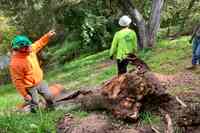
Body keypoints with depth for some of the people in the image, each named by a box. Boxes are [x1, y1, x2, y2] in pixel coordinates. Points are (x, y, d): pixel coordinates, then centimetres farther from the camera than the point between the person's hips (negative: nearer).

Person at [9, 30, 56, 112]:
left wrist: (47, 36, 2)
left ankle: (52, 109, 50)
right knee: (34, 104, 11)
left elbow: (38, 44, 10)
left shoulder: (30, 50, -13)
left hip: (40, 82, 7)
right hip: (30, 87, -7)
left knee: (49, 96, 22)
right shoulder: (15, 63, -33)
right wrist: (25, 95, -19)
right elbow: (17, 81, -25)